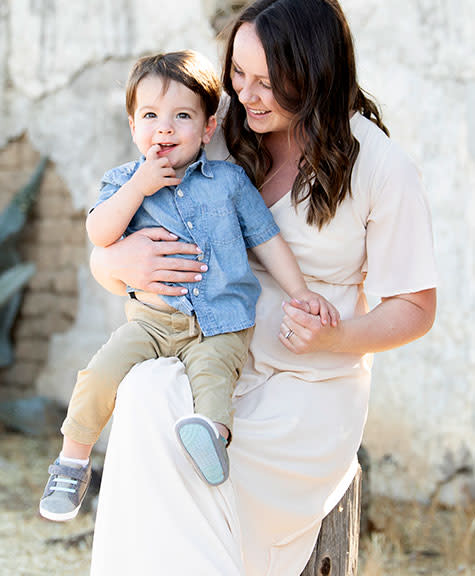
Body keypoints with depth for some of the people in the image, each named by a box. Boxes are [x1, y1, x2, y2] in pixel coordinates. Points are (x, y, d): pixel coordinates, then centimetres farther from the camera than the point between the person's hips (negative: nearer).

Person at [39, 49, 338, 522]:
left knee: (212, 373, -31)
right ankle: (73, 460, 0)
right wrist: (137, 188, -14)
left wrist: (299, 292, 6)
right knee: (101, 373, -17)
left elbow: (266, 238, 13)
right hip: (152, 318, 1)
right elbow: (99, 234, -6)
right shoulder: (124, 181, 9)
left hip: (220, 326, -1)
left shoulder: (228, 181, 8)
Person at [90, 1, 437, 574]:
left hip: (312, 390, -3)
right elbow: (101, 261, 8)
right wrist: (121, 261, -18)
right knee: (145, 392, -33)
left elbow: (414, 309, 2)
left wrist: (335, 337, -18)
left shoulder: (380, 167, -5)